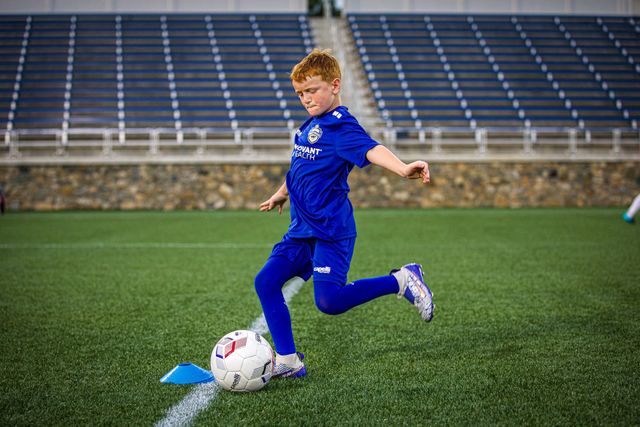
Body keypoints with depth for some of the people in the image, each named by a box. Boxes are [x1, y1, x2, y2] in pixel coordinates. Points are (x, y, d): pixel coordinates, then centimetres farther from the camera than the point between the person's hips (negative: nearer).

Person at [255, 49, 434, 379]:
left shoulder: (340, 125, -13)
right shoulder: (309, 125, 14)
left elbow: (371, 150, -32)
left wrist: (402, 168, -51)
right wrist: (282, 194, 46)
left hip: (331, 230, -9)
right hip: (302, 229, 9)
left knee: (328, 300, -20)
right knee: (266, 282, 1)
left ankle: (401, 280, -2)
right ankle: (287, 361, 9)